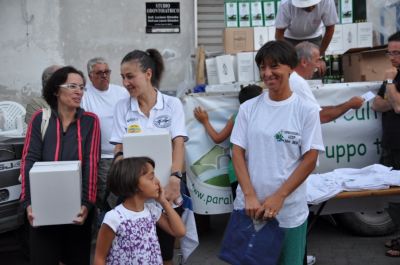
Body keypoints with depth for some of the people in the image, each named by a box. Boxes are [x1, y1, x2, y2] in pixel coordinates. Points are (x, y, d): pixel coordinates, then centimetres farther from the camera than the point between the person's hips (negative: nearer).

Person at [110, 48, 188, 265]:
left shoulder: (172, 104, -1)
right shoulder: (122, 107, 3)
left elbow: (178, 144, -9)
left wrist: (175, 179, -25)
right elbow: (119, 150, 0)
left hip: (166, 189, -1)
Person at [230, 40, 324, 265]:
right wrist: (250, 195, -10)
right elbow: (238, 153, 1)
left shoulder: (307, 110, -5)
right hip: (248, 206, 2)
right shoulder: (248, 108, 2)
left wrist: (279, 197, -11)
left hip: (290, 210, -2)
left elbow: (310, 160, -6)